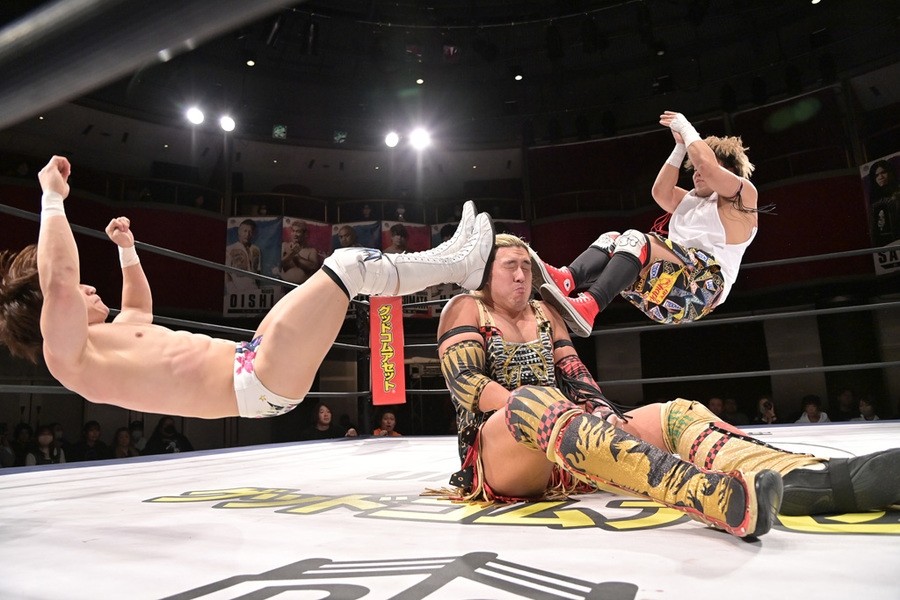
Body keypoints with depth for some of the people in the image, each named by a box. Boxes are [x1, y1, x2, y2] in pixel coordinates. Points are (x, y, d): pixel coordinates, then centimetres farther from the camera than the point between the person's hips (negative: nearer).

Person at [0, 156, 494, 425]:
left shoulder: (103, 340, 20)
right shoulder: (70, 358, -7)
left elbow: (140, 308, 41)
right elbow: (58, 283, -25)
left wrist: (127, 248, 36)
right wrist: (53, 200, -15)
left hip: (252, 368, 11)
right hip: (257, 384, -11)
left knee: (343, 268, 15)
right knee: (348, 264, -14)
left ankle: (448, 261, 17)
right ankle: (456, 263, 3)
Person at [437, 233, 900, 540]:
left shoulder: (544, 313, 21)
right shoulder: (465, 309, 3)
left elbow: (574, 375, 11)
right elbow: (466, 383, -11)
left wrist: (606, 417, -9)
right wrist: (528, 411, -24)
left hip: (563, 455, 6)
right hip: (496, 452, -6)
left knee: (676, 415, -13)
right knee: (533, 402, -42)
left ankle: (824, 479, -39)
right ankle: (710, 495, -64)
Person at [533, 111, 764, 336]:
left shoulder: (743, 194, 13)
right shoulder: (693, 200, 37)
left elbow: (707, 164, -7)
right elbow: (661, 192, 19)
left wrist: (687, 129, 7)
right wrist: (680, 146, 19)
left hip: (703, 284, -7)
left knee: (637, 240, -30)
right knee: (611, 239, -12)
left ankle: (588, 306, -52)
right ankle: (565, 279, -42)